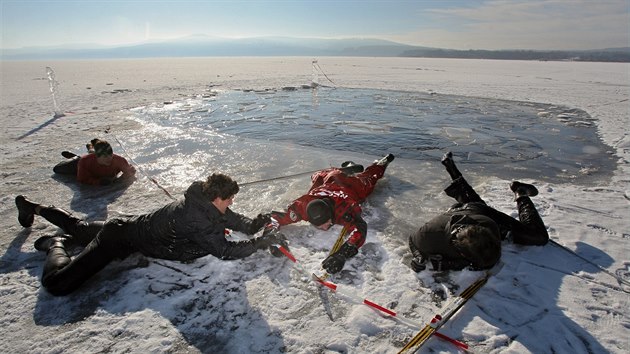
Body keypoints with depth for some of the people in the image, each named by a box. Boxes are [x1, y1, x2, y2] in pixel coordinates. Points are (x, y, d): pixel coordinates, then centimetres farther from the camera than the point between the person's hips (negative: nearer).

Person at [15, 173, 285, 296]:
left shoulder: (208, 206, -10)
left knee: (79, 227, 33)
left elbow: (243, 224, -1)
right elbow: (224, 251, -38)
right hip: (122, 238, -9)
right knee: (57, 284, -18)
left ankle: (34, 208, 54)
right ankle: (56, 244, 10)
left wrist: (260, 221, -21)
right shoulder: (195, 218, -38)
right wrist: (264, 242, -30)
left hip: (131, 225, 9)